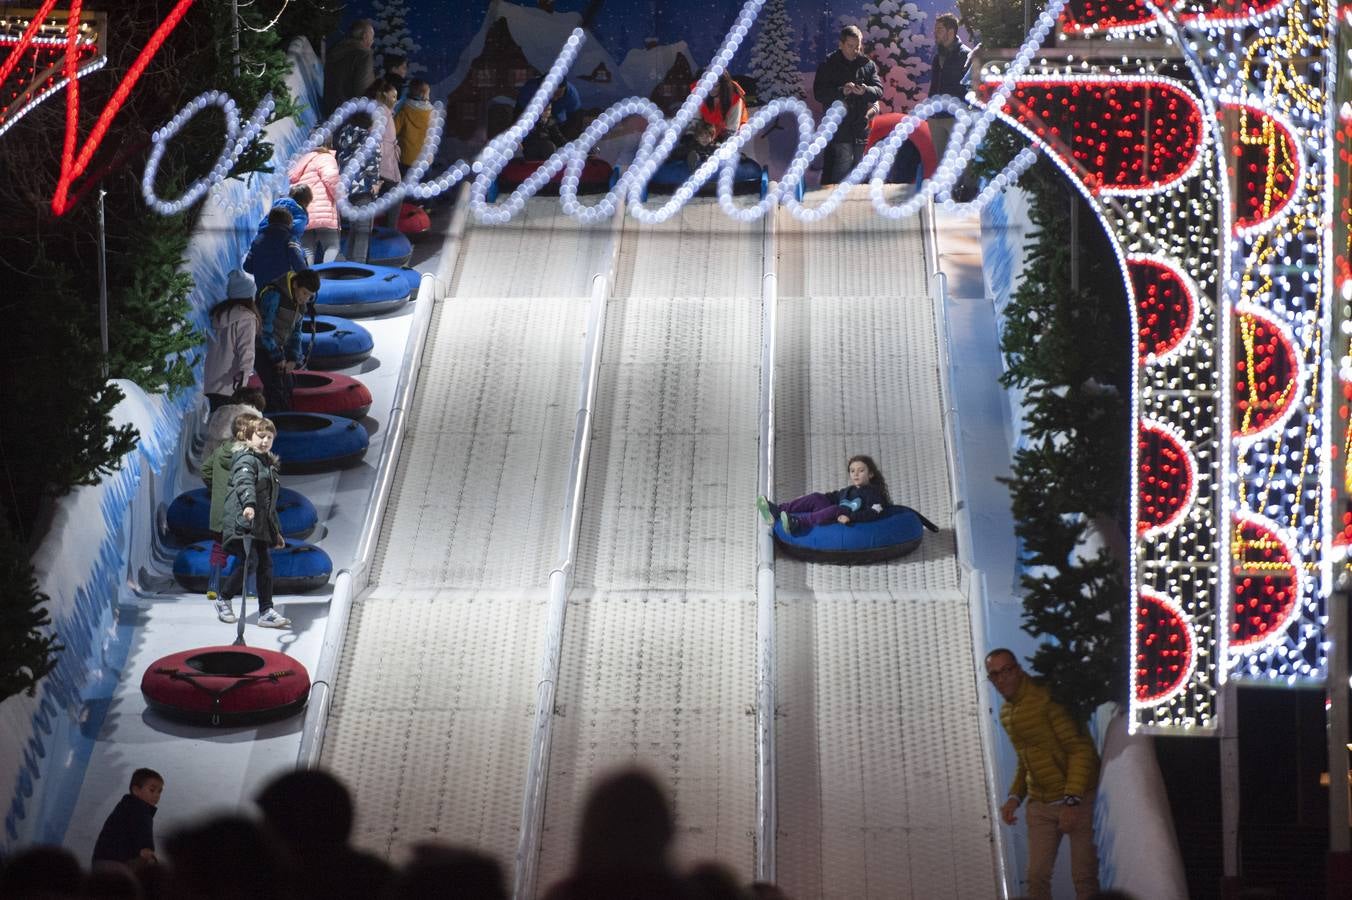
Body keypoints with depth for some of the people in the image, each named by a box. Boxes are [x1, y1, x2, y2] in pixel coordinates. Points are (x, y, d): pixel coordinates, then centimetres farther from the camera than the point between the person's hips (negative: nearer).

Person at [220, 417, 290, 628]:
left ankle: (266, 611, 2)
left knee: (265, 565, 1)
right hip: (242, 523, -9)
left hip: (261, 526, 9)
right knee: (250, 562, -18)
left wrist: (276, 532, 30)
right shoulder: (246, 460, -4)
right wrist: (248, 504, -46)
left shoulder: (269, 466, 25)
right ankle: (224, 599, 2)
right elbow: (244, 483, -26)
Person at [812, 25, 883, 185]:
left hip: (860, 128, 4)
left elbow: (879, 91, 4)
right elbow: (819, 94, -6)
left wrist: (866, 91, -19)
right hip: (838, 129, -4)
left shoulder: (868, 65, 11)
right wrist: (841, 91, -21)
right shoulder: (829, 65, 1)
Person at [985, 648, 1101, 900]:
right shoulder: (1006, 713, 12)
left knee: (1084, 877, -5)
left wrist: (1072, 801, -23)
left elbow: (1081, 750, -18)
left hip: (1078, 800, -7)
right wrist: (1014, 798, 9)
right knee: (1037, 877, 2)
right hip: (1040, 804, 7)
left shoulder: (1046, 699, -14)